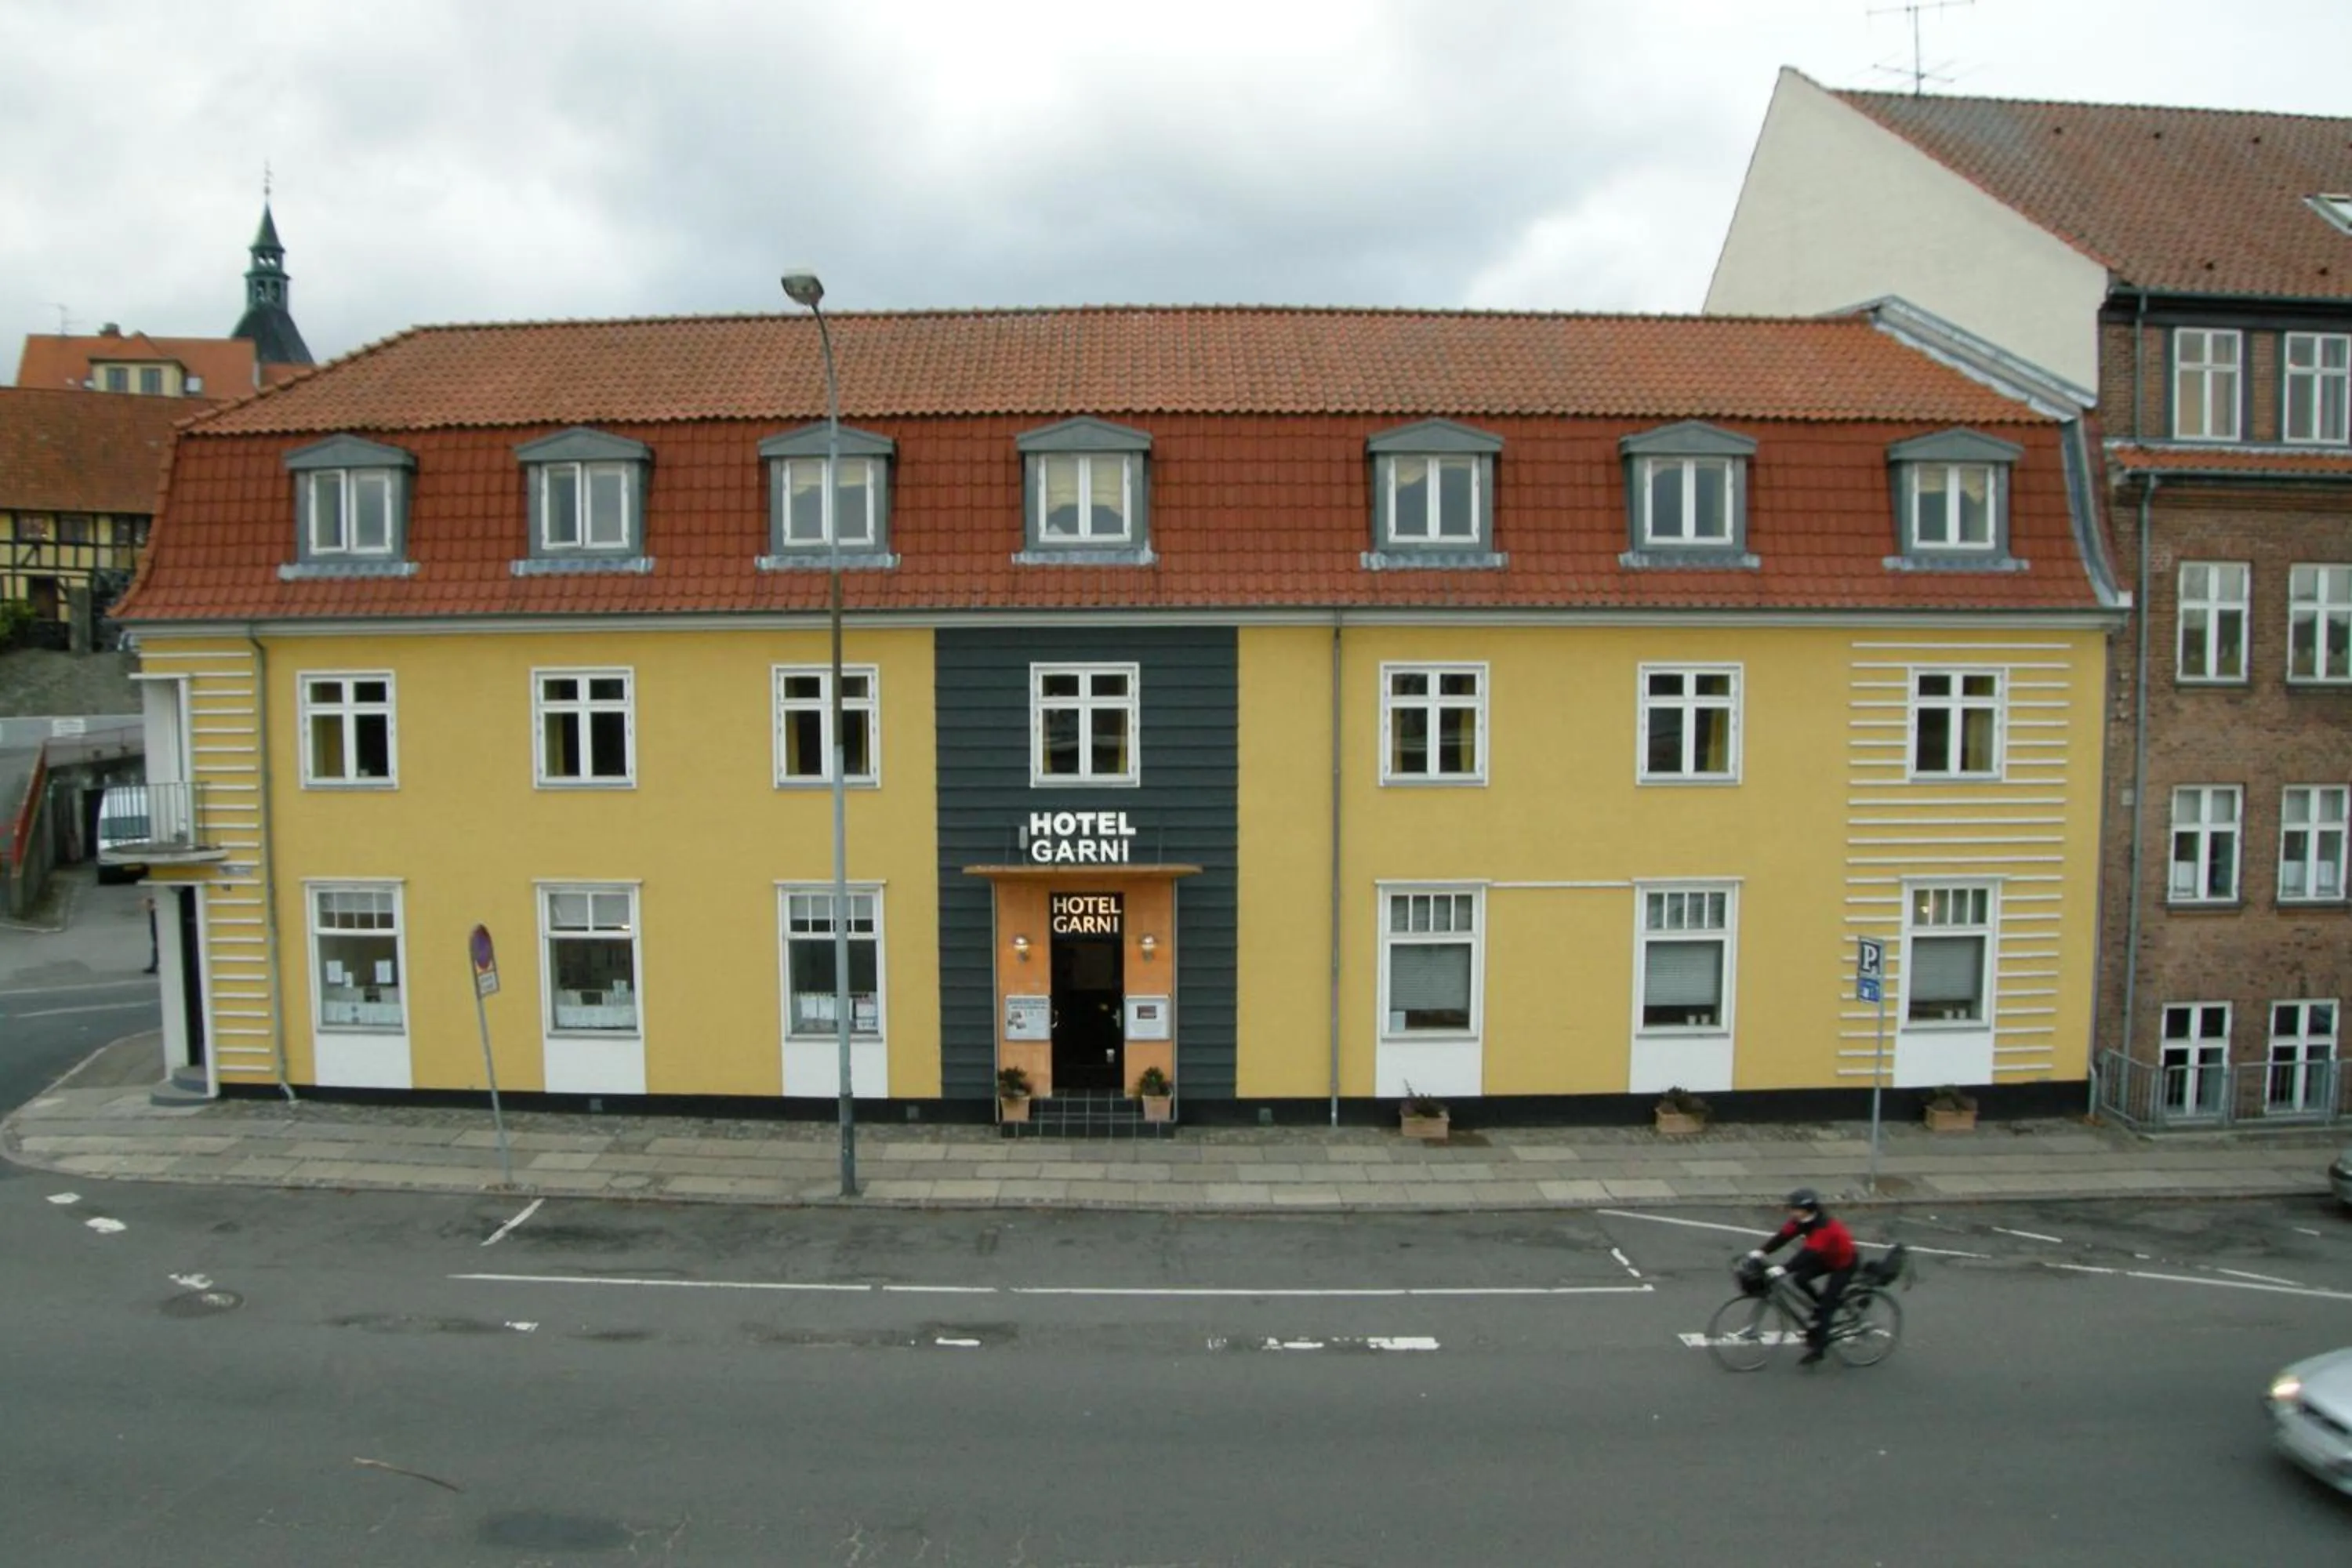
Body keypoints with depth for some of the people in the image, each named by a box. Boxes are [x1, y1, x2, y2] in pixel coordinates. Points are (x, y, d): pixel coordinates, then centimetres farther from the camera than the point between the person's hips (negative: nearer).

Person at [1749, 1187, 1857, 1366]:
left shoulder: (1824, 1227, -36)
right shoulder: (1803, 1220, -11)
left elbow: (1809, 1253, -45)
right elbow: (1783, 1236, -17)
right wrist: (1761, 1252, -30)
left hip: (1844, 1262, -8)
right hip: (1826, 1257, 8)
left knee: (1826, 1305, -11)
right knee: (1800, 1278, -11)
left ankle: (1818, 1350, -3)